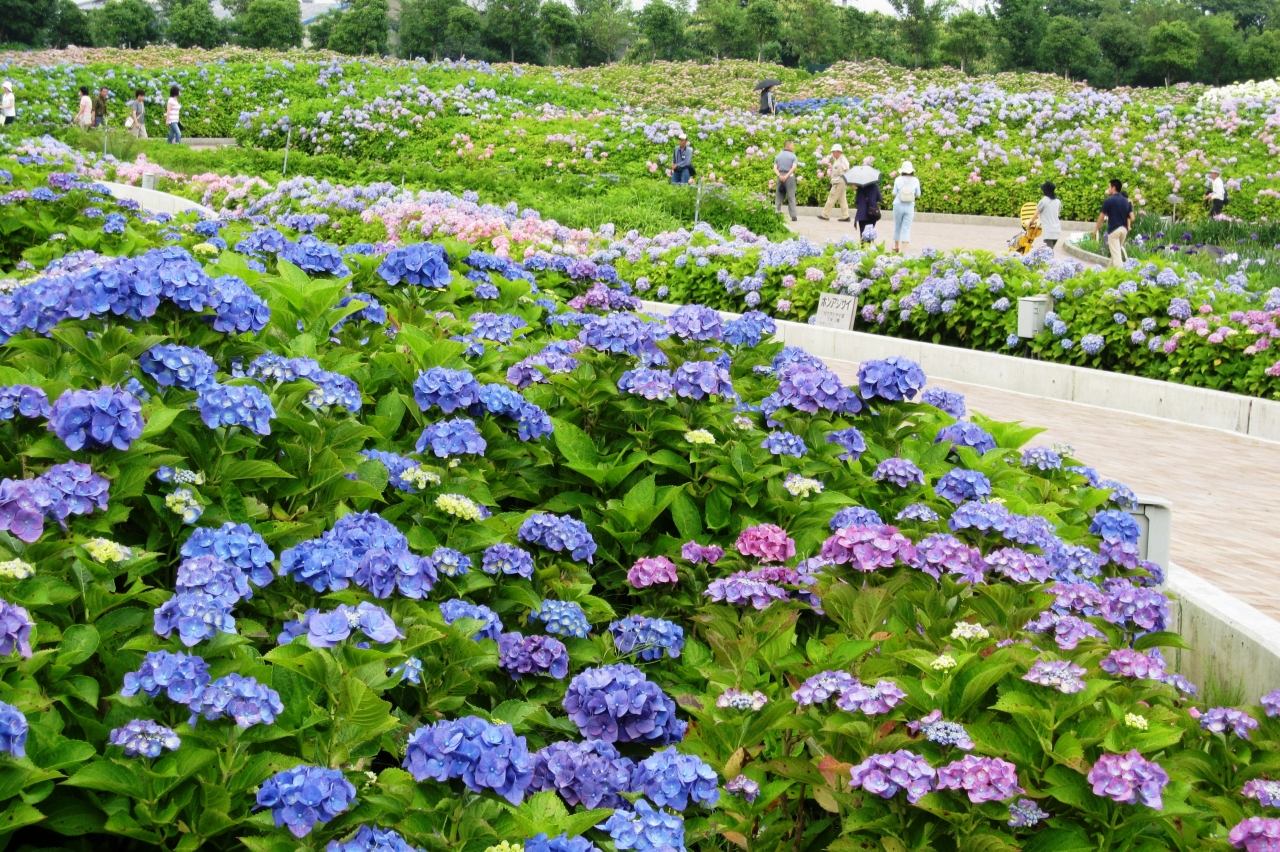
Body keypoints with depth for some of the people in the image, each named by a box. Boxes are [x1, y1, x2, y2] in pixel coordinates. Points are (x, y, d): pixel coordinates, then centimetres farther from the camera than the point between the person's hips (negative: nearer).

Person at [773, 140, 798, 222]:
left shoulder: (778, 156, 12)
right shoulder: (793, 156, 0)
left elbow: (775, 168, 1)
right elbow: (794, 167, -14)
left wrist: (780, 176, -10)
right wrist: (787, 176, -16)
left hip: (780, 177, 3)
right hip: (790, 177, -3)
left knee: (778, 197, 7)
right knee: (791, 197, 2)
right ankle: (793, 216, 0)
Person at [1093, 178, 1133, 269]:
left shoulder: (1108, 201, -10)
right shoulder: (1126, 201, 7)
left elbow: (1101, 217, -4)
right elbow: (1132, 218, 3)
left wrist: (1096, 230, 10)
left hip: (1113, 230, -7)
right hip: (1124, 229, 7)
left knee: (1116, 255, -9)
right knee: (1117, 252, 20)